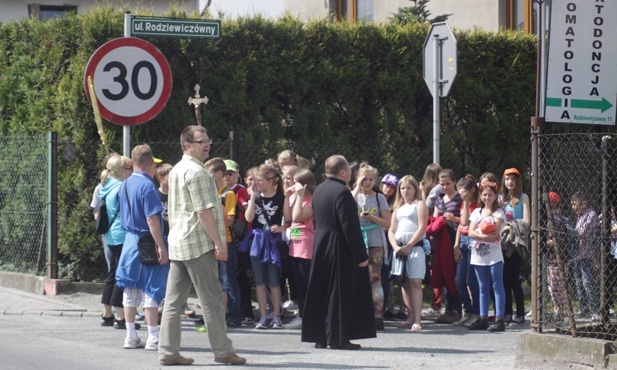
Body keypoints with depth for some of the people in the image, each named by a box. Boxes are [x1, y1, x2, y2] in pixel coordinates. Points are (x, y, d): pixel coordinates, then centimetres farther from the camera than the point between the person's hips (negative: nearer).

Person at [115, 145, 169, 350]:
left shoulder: (125, 185, 10)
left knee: (131, 290, 11)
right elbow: (152, 219, -20)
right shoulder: (147, 186, -16)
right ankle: (153, 337, -2)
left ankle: (131, 336, 16)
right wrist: (161, 246, -19)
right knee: (151, 290, -4)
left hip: (130, 240, 8)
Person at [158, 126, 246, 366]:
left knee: (174, 300, 5)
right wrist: (219, 243, -16)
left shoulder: (176, 170, 18)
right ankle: (223, 351, 2)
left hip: (178, 242, 9)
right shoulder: (196, 172, -13)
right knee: (211, 299, -3)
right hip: (198, 244, -9)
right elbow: (204, 211, -19)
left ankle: (168, 352, 5)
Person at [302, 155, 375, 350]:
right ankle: (337, 338, -2)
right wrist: (361, 255, -17)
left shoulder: (319, 190, 9)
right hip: (340, 251, -8)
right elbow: (350, 227, -21)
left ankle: (320, 337, 16)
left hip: (320, 247, 8)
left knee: (321, 294, 11)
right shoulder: (342, 192, -18)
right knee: (339, 294, -3)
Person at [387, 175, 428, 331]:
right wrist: (396, 247, -4)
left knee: (415, 282, -12)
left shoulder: (420, 205, 1)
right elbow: (391, 230, 14)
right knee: (405, 283, 7)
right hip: (400, 247, 6)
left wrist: (408, 246, -13)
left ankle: (417, 320, -18)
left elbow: (422, 228, -9)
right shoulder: (398, 207, 19)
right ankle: (411, 318, 12)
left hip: (415, 247, -6)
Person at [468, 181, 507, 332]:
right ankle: (483, 319, 11)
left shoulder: (498, 212, 1)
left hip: (494, 254, -5)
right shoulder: (476, 212, 13)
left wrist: (478, 232, -9)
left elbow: (495, 231, -12)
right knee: (483, 288, 9)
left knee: (497, 286, -5)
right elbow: (471, 232, 1)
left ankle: (499, 319, -9)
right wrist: (485, 236, -14)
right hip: (478, 255, 5)